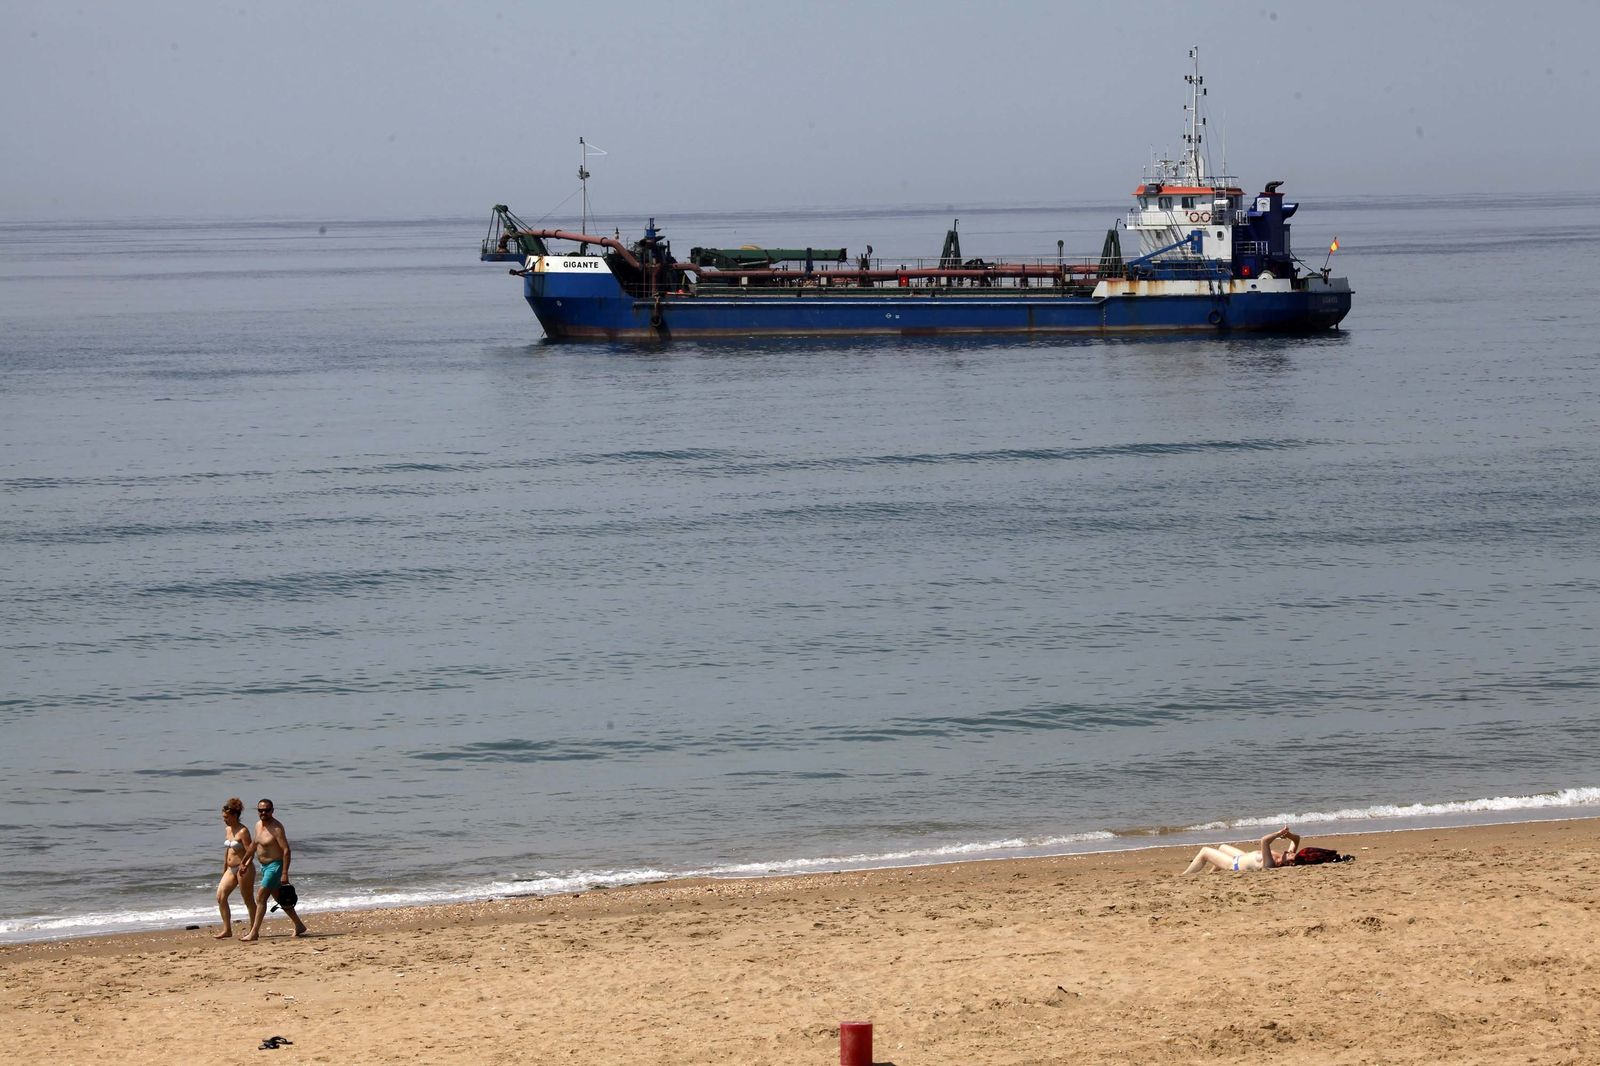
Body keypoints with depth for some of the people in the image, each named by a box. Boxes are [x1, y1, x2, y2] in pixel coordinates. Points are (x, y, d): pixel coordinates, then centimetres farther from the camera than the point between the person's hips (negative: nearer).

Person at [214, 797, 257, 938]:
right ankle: (227, 930, -1)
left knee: (249, 901, 2)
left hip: (244, 869, -8)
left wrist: (245, 866, -33)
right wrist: (224, 870, 22)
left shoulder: (243, 831, -14)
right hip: (231, 869, 8)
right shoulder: (228, 829, 10)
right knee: (220, 896, -3)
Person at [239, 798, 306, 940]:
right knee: (279, 898, 17)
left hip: (275, 866, -9)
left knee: (260, 897, -11)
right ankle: (299, 926, 28)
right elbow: (253, 845, 23)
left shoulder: (276, 828, -19)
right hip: (265, 866, 9)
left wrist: (285, 873, -28)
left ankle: (254, 933, -9)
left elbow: (286, 850, -23)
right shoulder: (259, 825, 8)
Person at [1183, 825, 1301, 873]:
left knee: (1204, 852, 8)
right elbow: (1296, 838, -11)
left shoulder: (1269, 864, -45)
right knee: (1222, 847, 34)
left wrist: (1280, 833, -46)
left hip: (1234, 864, -9)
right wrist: (1287, 834, -30)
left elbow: (1264, 841, -58)